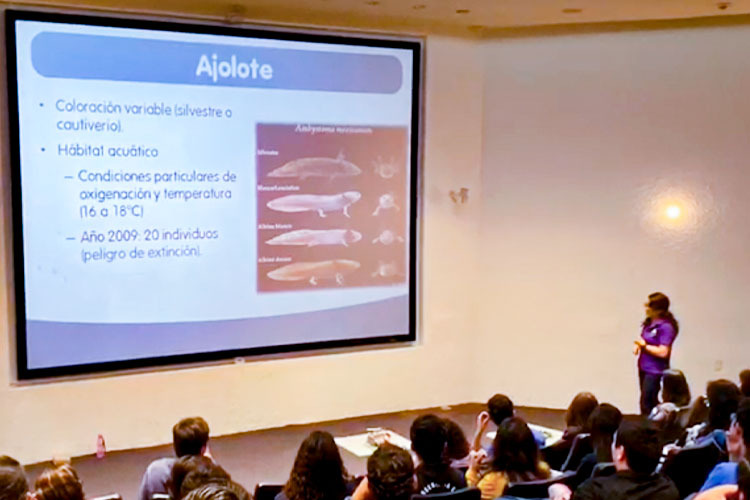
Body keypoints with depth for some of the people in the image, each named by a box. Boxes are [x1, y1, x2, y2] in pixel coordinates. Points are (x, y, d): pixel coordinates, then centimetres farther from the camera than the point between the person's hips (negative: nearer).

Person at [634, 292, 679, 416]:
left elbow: (663, 352, -24)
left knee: (647, 405, -5)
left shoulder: (666, 327, -21)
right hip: (643, 368, 9)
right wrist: (638, 345, 2)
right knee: (650, 402, 20)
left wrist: (644, 346, -16)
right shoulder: (649, 322, 6)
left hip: (655, 370, -9)